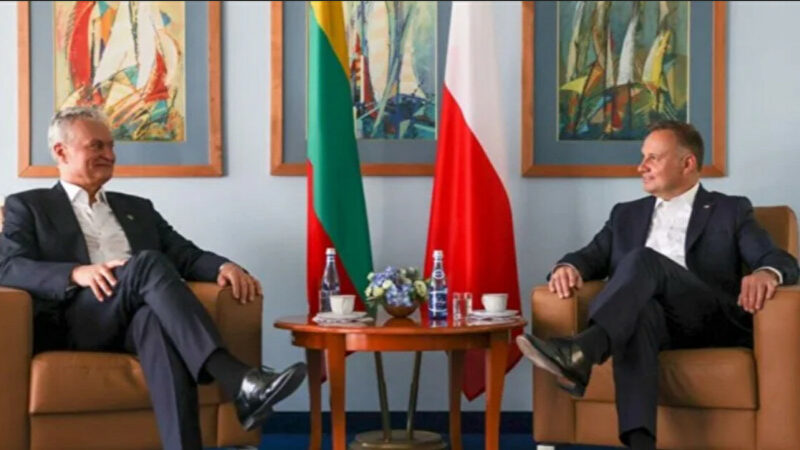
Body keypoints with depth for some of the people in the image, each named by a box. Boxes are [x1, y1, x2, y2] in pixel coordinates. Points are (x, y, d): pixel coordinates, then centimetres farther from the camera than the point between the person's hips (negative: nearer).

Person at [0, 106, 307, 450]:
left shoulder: (138, 209, 31)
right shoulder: (28, 206, 18)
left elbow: (186, 255, 19)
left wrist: (224, 266, -6)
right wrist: (76, 273, -20)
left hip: (140, 319, 3)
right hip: (72, 323, -3)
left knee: (155, 319, -37)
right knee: (148, 262, -33)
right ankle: (237, 381, -47)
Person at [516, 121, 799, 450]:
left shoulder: (730, 211, 16)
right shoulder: (627, 215, 28)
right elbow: (593, 256, 17)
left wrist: (766, 273, -23)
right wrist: (568, 267, -9)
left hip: (712, 322, -2)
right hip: (647, 315, 2)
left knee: (644, 259, -31)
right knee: (638, 311, -38)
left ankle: (579, 351, -55)